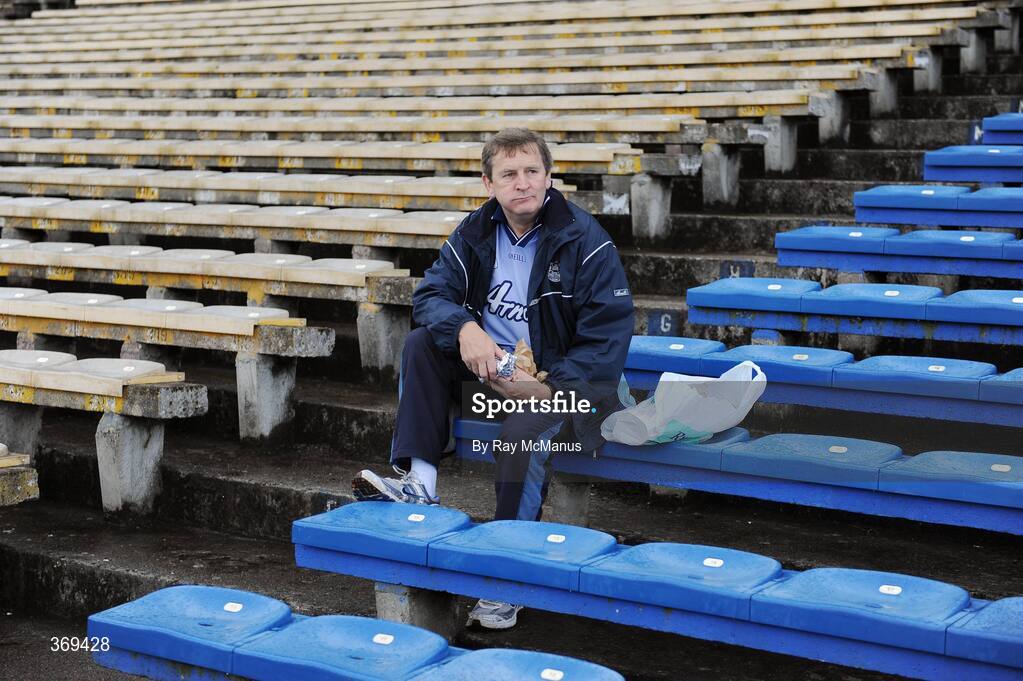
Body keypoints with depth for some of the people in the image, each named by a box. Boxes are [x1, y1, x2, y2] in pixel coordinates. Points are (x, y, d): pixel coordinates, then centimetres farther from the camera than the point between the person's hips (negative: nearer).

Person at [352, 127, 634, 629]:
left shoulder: (585, 241, -12)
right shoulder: (475, 233, 4)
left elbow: (609, 335, -15)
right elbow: (431, 293, 0)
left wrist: (550, 387, -25)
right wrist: (464, 327, -24)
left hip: (562, 377, -6)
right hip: (492, 362, 6)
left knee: (522, 434, -35)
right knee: (422, 343, -14)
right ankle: (419, 481, -22)